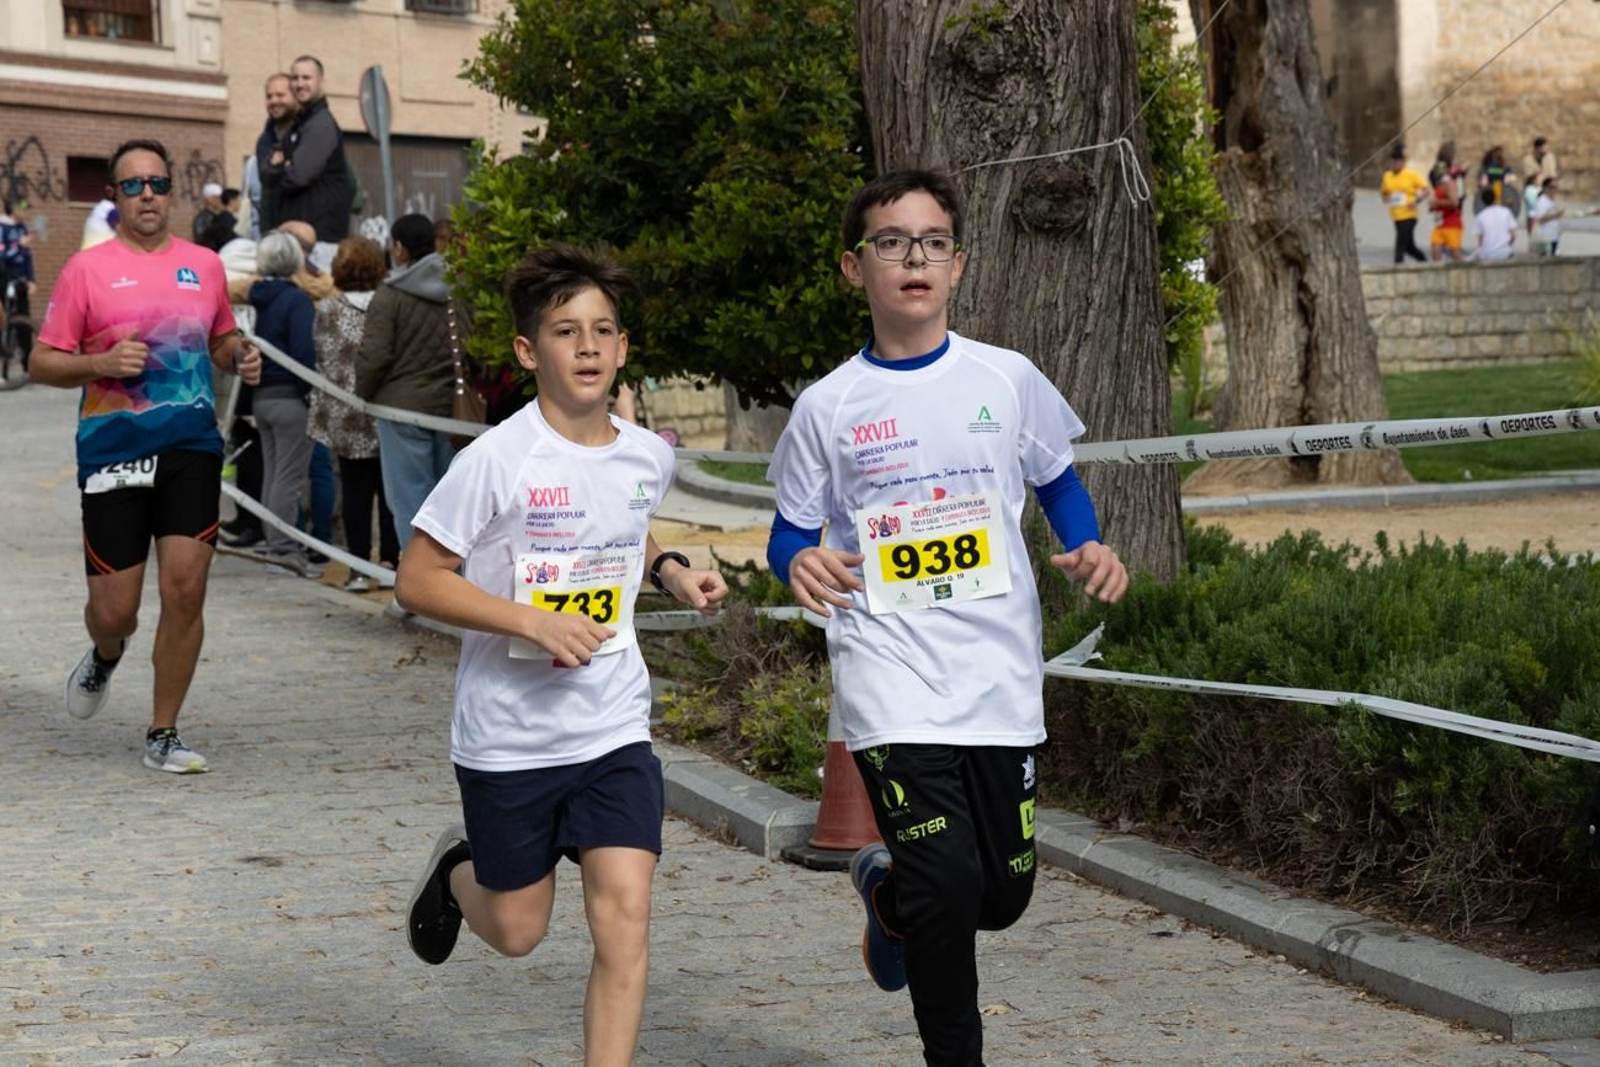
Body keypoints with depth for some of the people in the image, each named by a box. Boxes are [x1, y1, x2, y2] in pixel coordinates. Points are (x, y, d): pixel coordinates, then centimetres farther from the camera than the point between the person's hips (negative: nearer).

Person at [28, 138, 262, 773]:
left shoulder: (203, 265, 10)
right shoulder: (87, 269, -1)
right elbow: (42, 363, 1)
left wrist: (240, 356, 2)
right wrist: (102, 364, -16)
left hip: (191, 446, 2)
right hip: (112, 452, -2)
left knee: (185, 589, -7)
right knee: (114, 609, 0)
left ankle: (163, 736, 6)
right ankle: (105, 656, 39)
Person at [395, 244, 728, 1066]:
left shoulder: (647, 457, 0)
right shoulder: (498, 460, -16)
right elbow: (417, 581, -13)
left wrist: (670, 571, 2)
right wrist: (534, 620, -23)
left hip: (614, 730, 3)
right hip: (508, 739, -3)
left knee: (624, 919, -10)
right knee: (518, 930, 13)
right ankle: (456, 871, 48)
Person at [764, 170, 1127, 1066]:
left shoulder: (1007, 380, 4)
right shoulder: (830, 407, 1)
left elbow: (1059, 481, 16)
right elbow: (791, 532, 8)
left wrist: (1089, 547, -4)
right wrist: (801, 564, -15)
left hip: (1001, 678, 3)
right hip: (892, 681, -3)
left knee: (1003, 892, 7)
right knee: (947, 883, -15)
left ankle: (888, 889, 40)